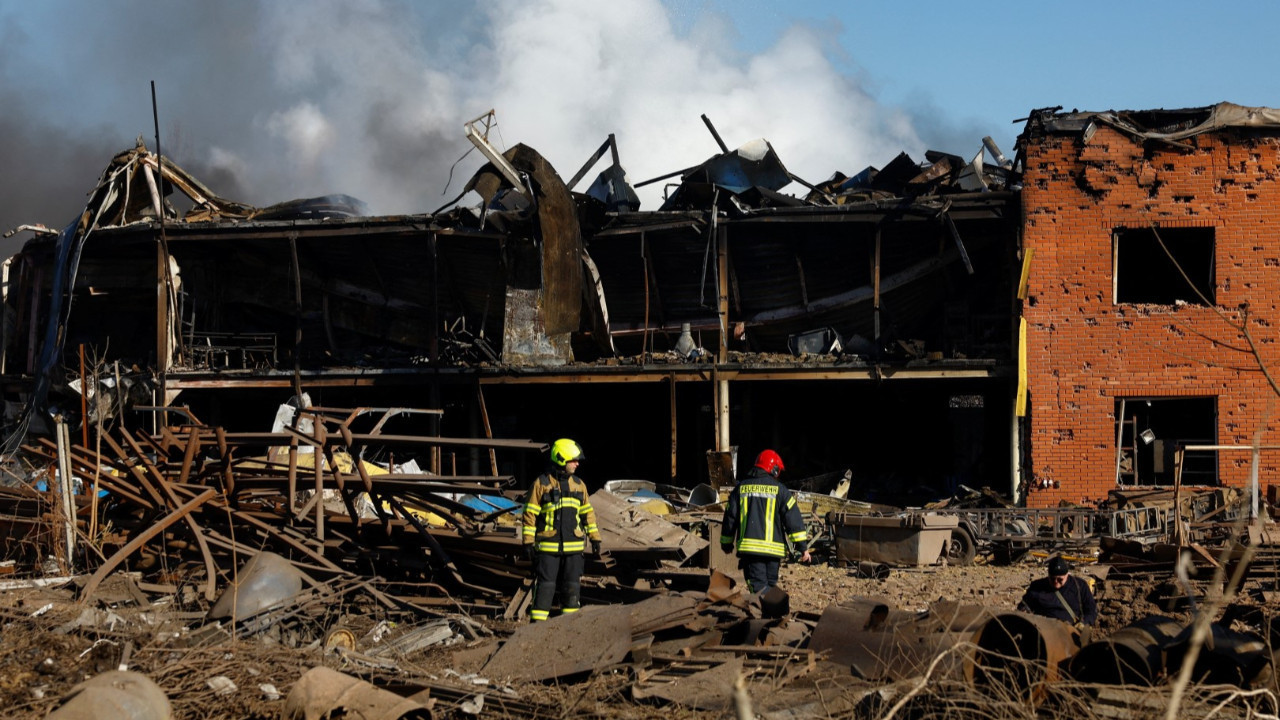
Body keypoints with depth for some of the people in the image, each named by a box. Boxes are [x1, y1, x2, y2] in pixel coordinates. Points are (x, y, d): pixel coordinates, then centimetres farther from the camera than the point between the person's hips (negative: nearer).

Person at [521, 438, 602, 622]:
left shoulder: (579, 485, 10)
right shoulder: (541, 483, -4)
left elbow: (588, 512, 17)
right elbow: (530, 514, -4)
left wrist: (595, 538, 13)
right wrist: (528, 541, -8)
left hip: (574, 546, 4)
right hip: (548, 546, -4)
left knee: (572, 586, 6)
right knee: (545, 586, -3)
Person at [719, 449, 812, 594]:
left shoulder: (741, 488, 10)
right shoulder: (779, 490, 2)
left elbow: (730, 517, 13)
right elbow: (793, 518, -3)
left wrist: (726, 543, 24)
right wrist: (803, 546, -2)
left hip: (748, 546, 0)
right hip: (773, 548, 0)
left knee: (758, 585, -7)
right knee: (770, 583, 15)